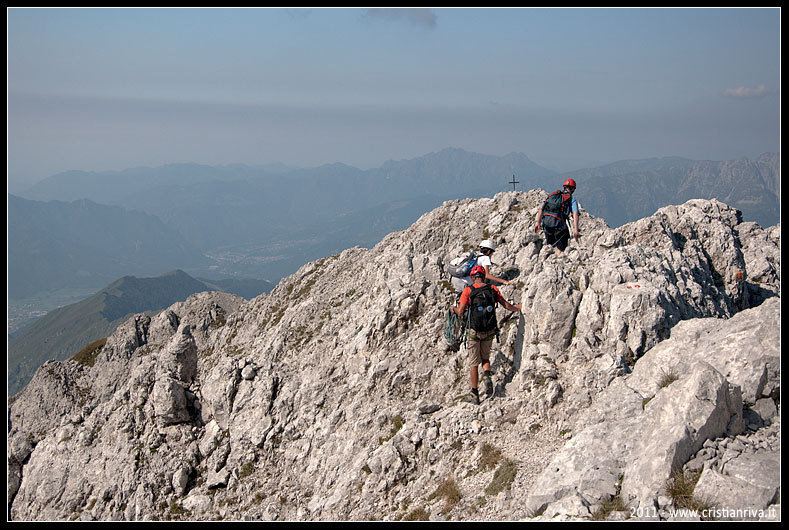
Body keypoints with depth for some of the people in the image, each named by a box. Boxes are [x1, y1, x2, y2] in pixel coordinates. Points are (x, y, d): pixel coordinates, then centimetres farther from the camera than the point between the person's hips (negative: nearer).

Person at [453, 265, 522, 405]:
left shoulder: (468, 290, -8)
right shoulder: (493, 289, 0)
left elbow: (460, 312, -11)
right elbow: (506, 305, 9)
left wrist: (454, 308, 12)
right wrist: (518, 308, 29)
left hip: (475, 331, -3)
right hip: (490, 331, 3)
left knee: (474, 363, 9)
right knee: (485, 357, 23)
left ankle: (474, 394, 12)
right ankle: (487, 375, -7)